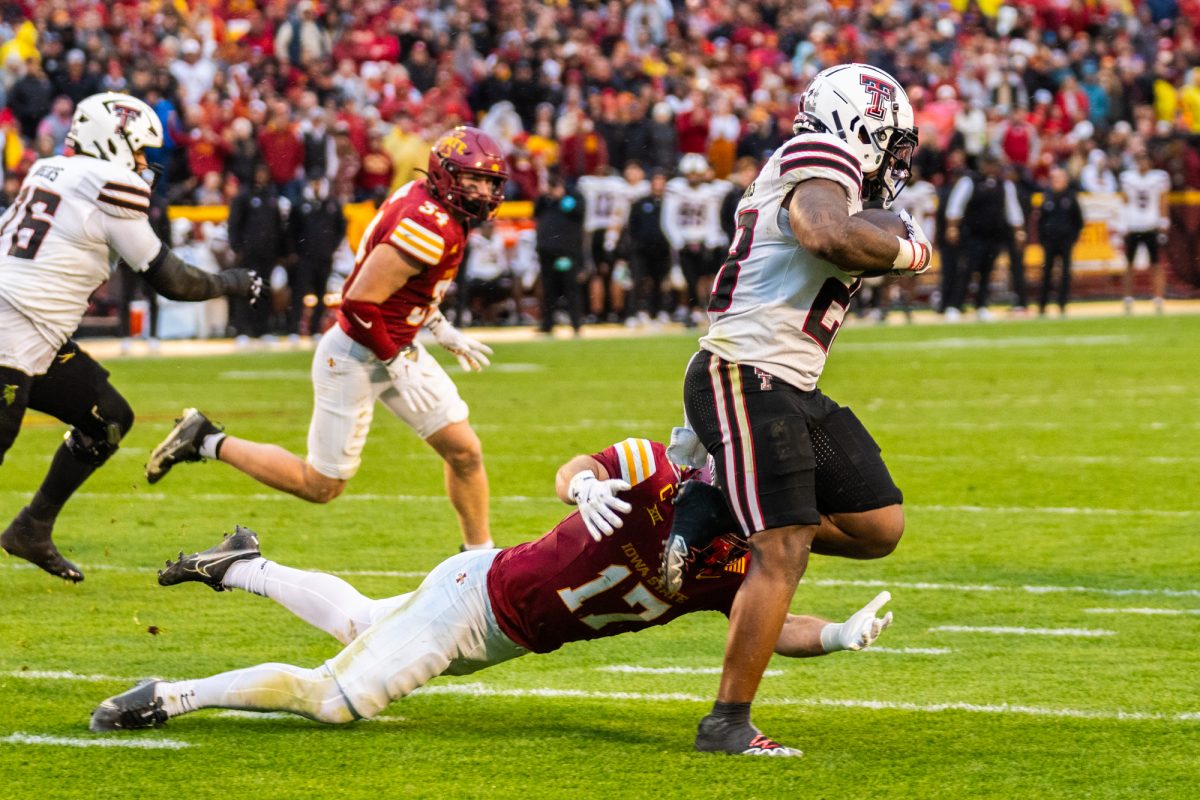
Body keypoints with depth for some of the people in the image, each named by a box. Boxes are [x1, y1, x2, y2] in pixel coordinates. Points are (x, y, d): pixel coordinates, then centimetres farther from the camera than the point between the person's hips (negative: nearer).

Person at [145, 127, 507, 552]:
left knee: (465, 452, 6)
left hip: (399, 349, 10)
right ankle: (208, 442, 13)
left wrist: (441, 330, 14)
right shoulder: (429, 226, -27)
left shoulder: (421, 198, 3)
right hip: (354, 358, -10)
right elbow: (360, 302, -29)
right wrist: (395, 363, -19)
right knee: (321, 485, 2)